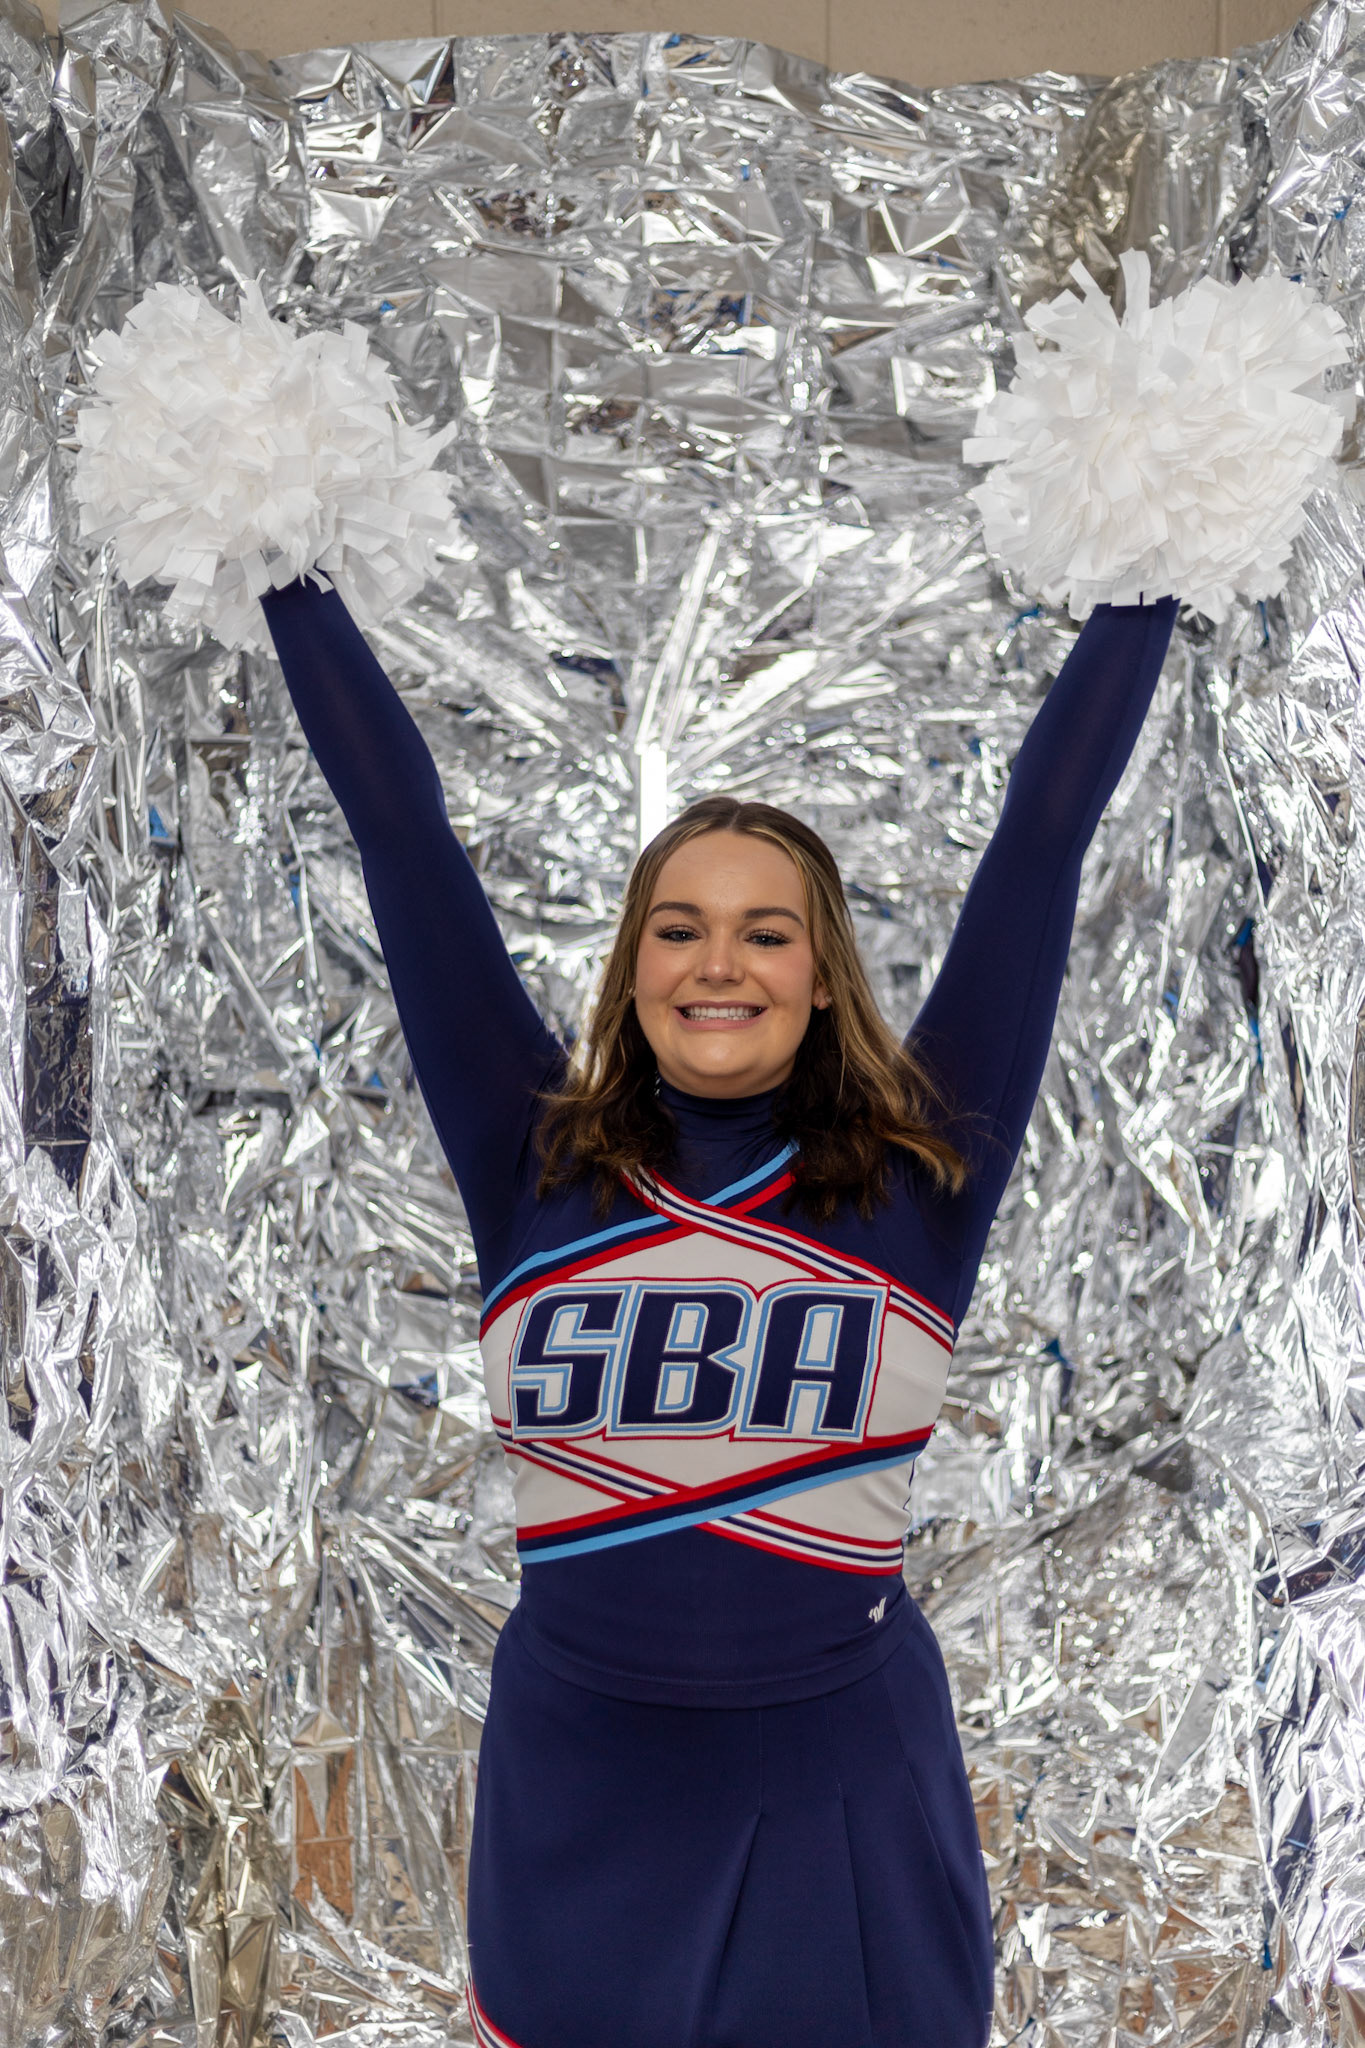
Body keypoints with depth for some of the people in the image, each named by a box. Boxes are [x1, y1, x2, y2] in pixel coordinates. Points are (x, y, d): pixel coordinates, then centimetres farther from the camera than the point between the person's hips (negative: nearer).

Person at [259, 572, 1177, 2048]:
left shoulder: (920, 1170, -6)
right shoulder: (535, 1164, -5)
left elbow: (1045, 832, -5)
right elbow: (400, 832, -3)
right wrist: (284, 571, 1)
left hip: (842, 1779, 0)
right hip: (576, 1775, 1)